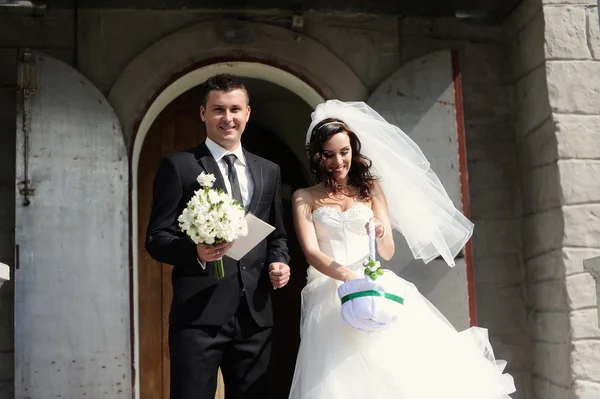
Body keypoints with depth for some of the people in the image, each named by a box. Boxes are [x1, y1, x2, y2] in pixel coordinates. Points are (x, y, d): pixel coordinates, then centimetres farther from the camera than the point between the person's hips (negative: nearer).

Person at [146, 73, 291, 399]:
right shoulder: (178, 166, -1)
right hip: (199, 315, -4)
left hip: (255, 315, 5)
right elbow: (156, 238, -4)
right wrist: (195, 251, -23)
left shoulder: (269, 172, 14)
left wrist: (280, 262, 0)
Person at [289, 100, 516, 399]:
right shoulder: (304, 198, 9)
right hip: (329, 292, -2)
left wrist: (381, 235, -16)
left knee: (410, 370, -18)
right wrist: (346, 275, -24)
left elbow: (388, 252, 9)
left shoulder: (371, 188, 14)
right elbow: (311, 252, -5)